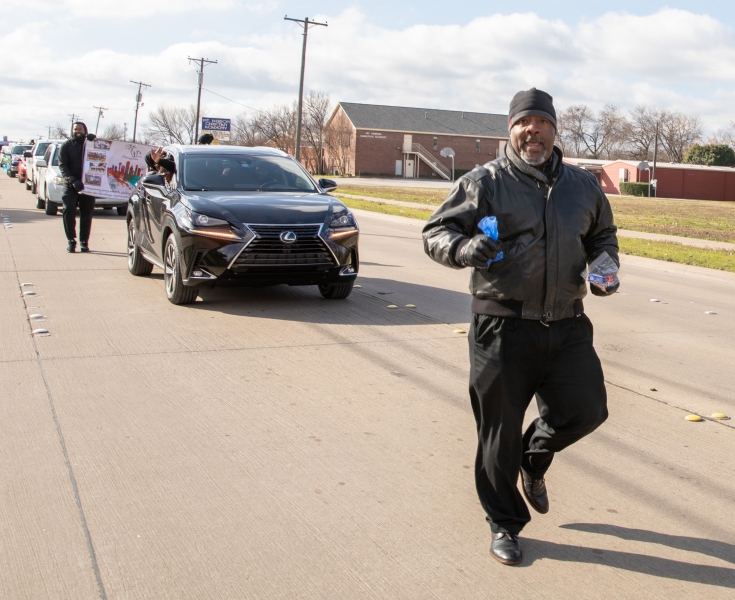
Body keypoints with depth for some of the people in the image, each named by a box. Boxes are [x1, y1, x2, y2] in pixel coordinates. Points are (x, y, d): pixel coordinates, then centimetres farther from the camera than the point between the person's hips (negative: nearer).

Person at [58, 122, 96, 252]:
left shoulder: (90, 143, 13)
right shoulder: (67, 145, 7)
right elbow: (62, 165, -2)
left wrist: (93, 140, -10)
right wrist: (72, 180, -17)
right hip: (70, 184, -1)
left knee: (87, 213, 2)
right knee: (68, 210, -13)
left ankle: (84, 241, 9)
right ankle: (71, 240, -4)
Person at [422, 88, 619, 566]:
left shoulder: (583, 186, 13)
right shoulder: (484, 182, -2)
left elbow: (604, 234, 28)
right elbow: (436, 232, -2)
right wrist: (464, 249, -24)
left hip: (567, 327, 4)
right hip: (503, 329, -4)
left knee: (586, 410, 6)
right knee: (500, 432, 4)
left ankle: (534, 460, 40)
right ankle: (505, 525, 25)